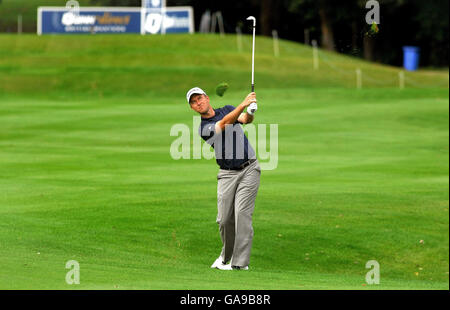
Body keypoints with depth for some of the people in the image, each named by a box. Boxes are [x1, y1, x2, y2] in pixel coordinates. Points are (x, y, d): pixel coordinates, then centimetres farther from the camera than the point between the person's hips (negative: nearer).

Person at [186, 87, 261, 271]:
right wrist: (243, 105, -36)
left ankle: (240, 262, -14)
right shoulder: (203, 128, -4)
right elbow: (224, 124, -22)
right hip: (227, 174, 0)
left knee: (242, 213, -12)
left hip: (249, 169, 0)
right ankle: (226, 256, 23)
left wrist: (250, 113, -36)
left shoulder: (228, 109, 8)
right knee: (224, 219, -3)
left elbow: (245, 120, -11)